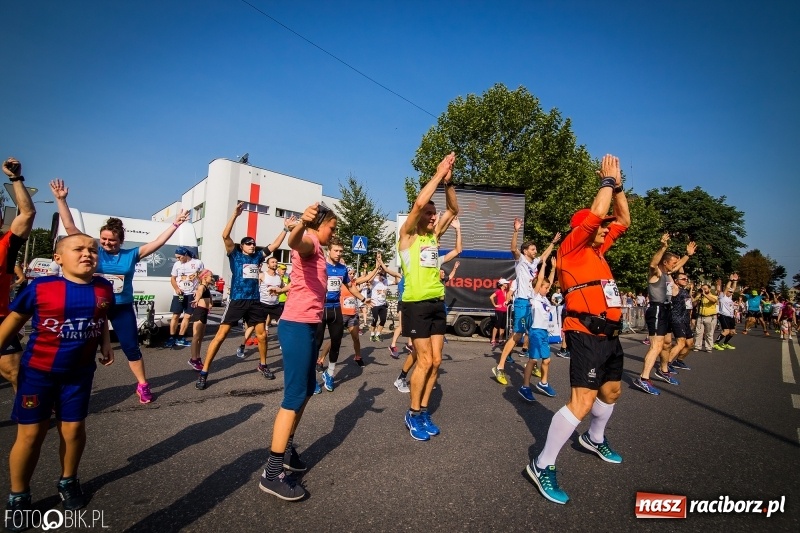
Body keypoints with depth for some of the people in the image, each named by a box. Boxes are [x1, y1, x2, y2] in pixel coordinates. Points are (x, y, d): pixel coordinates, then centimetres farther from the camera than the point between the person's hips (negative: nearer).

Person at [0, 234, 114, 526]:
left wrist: (106, 344, 1)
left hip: (80, 372, 2)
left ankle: (68, 482, 36)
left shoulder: (104, 288, -5)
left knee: (74, 429, 11)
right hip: (37, 371, -2)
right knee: (30, 433, 7)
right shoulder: (40, 286, -14)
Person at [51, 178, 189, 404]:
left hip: (123, 308, 0)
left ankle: (142, 385, 18)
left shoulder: (131, 254, -2)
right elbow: (70, 227, -5)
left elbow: (157, 243, -3)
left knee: (131, 347, 6)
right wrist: (61, 200, -10)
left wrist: (174, 225, -8)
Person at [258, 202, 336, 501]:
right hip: (297, 326, -11)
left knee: (306, 390, 17)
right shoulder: (309, 242, -10)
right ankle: (272, 473, -1)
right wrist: (302, 224, -59)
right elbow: (295, 243, -38)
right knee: (295, 397, -8)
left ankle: (287, 450, 31)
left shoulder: (316, 249, 19)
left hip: (307, 326, 11)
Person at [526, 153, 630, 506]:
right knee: (582, 402, -15)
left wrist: (617, 186, 15)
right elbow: (597, 212, -15)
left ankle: (594, 439, 49)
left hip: (610, 335, 10)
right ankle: (542, 465, -5)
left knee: (611, 391, 24)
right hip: (588, 336, -10)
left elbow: (623, 220, 24)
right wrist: (608, 179, 1)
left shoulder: (597, 251, 16)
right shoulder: (571, 249, -7)